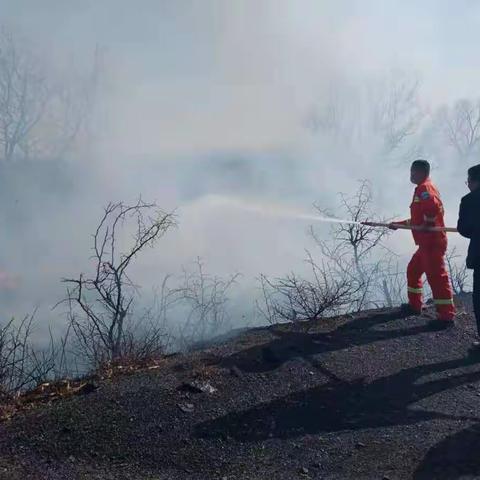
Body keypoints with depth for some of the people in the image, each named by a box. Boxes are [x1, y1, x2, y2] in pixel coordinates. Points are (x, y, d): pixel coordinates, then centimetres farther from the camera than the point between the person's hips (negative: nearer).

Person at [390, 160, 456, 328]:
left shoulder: (424, 188, -12)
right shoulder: (423, 188, 20)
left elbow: (435, 207, -31)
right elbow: (417, 219, 27)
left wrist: (427, 224, -18)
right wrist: (399, 224, 28)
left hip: (432, 241, -11)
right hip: (426, 242, 11)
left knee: (437, 276, -9)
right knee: (413, 270, 20)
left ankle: (446, 316, -7)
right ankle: (415, 305, 31)